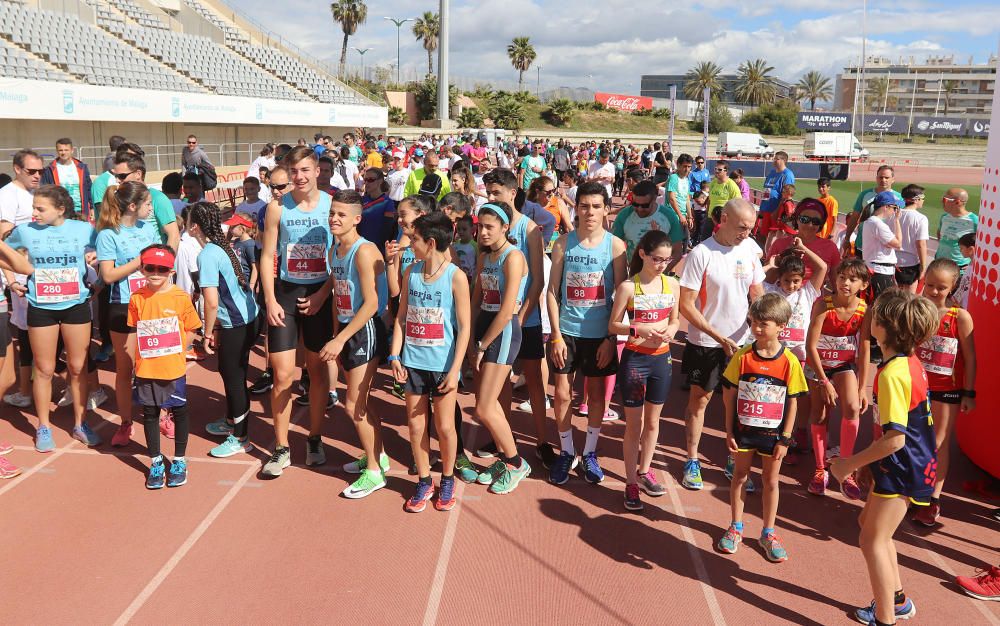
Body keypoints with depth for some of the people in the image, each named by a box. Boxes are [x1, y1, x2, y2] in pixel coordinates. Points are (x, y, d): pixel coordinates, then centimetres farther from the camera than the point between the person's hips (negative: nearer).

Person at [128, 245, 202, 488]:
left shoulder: (180, 297, -8)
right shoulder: (137, 298, -2)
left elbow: (190, 330, 0)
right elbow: (136, 330, 9)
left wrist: (173, 349, -8)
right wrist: (150, 350, 0)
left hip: (174, 368, -2)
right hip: (145, 368, 2)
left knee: (179, 412, 8)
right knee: (150, 414, 12)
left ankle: (179, 461, 25)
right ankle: (156, 463, 26)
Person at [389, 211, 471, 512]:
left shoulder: (455, 277, -12)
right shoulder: (411, 271, 2)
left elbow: (464, 327, -10)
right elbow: (401, 316, 8)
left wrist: (455, 370, -13)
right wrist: (395, 356, 0)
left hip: (442, 364, -4)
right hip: (413, 362, 4)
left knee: (444, 426, 5)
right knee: (415, 424, 10)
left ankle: (447, 480, 28)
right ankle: (424, 482, 27)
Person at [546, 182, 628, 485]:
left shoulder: (615, 246, -5)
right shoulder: (563, 243, -3)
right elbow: (553, 291, -2)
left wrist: (611, 338, -6)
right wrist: (556, 335, -7)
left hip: (600, 334, 0)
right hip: (566, 331, 0)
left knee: (596, 393, 11)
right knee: (562, 394, 5)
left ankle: (590, 453, 28)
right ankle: (566, 452, 24)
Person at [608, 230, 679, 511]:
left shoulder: (672, 285, 2)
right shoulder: (628, 287, -9)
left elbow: (675, 318, 13)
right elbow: (613, 326, -5)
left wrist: (671, 330, -9)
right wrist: (638, 329, -22)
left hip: (662, 358, 4)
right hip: (634, 359, -4)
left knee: (652, 420, 17)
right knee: (633, 424, 5)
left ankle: (644, 470, 36)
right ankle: (631, 483, 15)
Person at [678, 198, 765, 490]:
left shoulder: (750, 249, -1)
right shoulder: (701, 254, -16)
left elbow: (757, 295, 8)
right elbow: (686, 305, -16)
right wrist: (720, 337, -18)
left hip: (741, 342, 4)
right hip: (705, 343, -4)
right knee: (699, 399, 8)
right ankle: (692, 461, 22)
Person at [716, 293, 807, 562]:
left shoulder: (790, 362, -12)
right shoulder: (742, 356, -10)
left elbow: (793, 402, -5)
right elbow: (729, 394, -3)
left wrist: (785, 439, -6)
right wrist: (729, 431, -3)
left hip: (773, 433, -1)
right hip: (744, 429, 1)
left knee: (771, 481, 13)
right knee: (740, 476, 14)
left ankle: (768, 533, 30)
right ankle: (736, 527, 32)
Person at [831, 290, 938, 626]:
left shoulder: (892, 373, -26)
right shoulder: (910, 362, 4)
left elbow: (895, 439, -28)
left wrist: (850, 464, -18)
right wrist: (870, 459, 18)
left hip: (901, 468, -10)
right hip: (912, 462, 10)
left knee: (873, 540, 2)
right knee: (869, 522, 23)